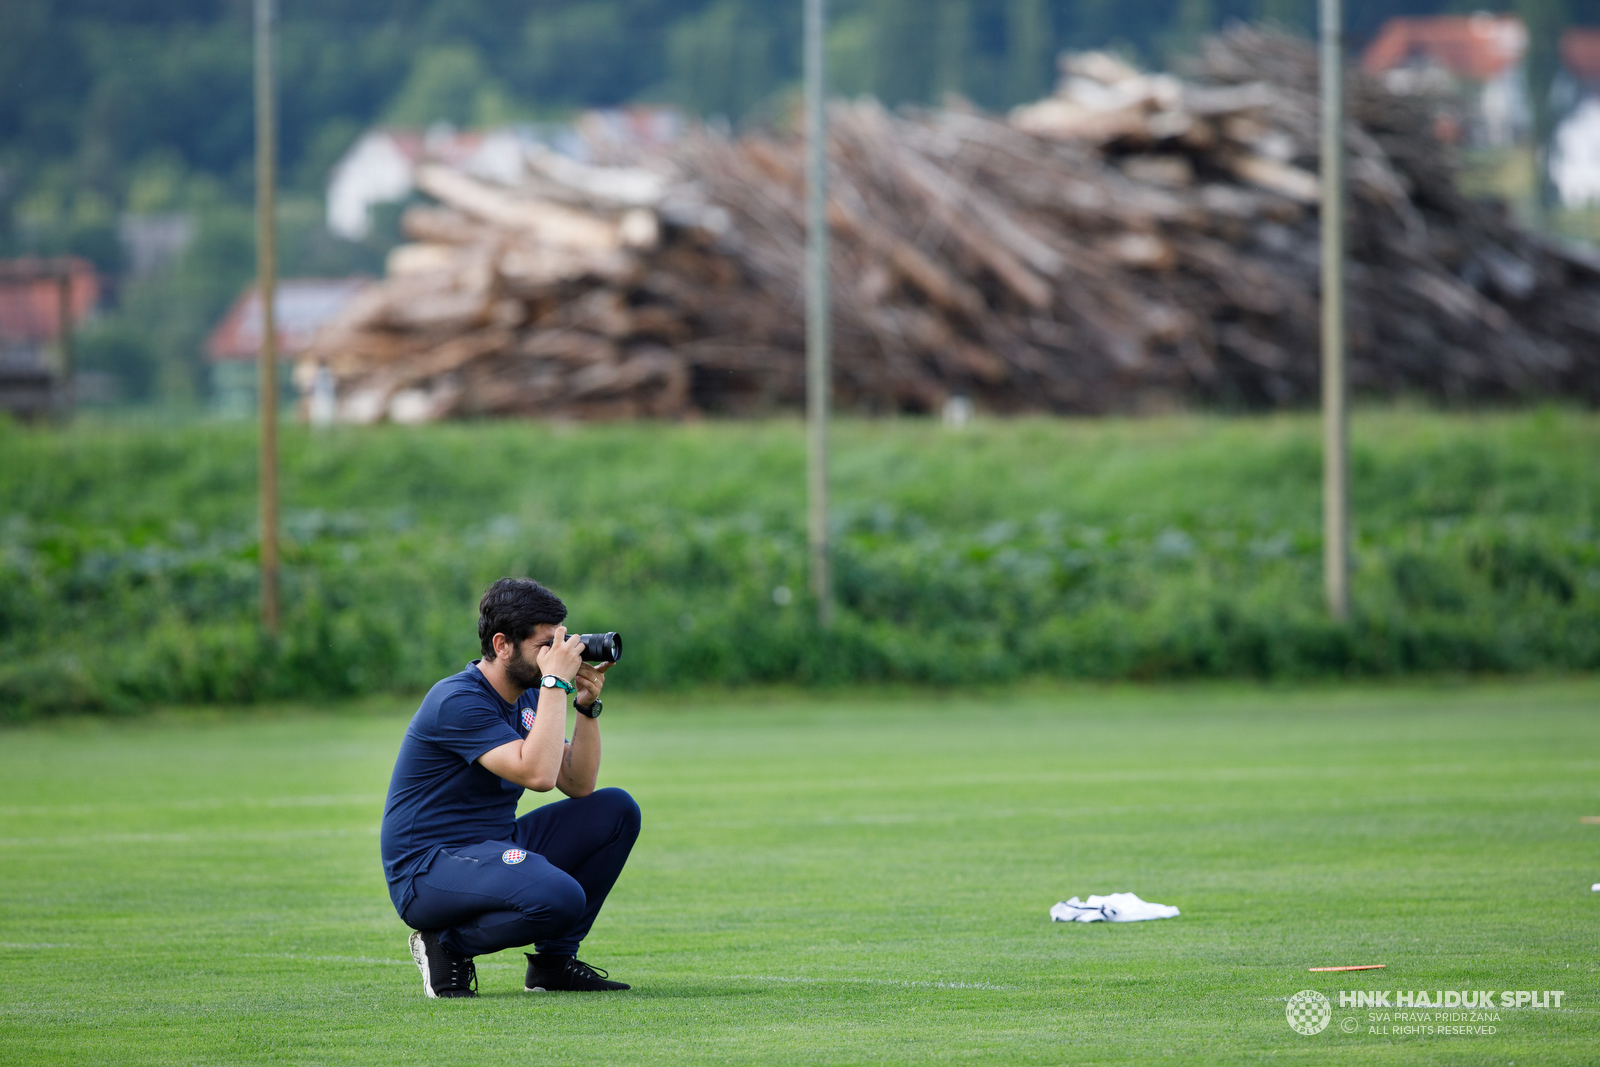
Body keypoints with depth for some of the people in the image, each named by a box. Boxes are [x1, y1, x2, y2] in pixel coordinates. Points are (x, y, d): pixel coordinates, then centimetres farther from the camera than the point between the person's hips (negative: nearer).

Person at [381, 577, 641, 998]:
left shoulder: (527, 698, 9)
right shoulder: (458, 701, -20)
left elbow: (578, 785, 8)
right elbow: (538, 774, -30)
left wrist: (587, 706, -4)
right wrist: (556, 683, -25)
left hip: (496, 848, 9)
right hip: (427, 869, -9)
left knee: (616, 810, 2)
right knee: (560, 898, -33)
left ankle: (554, 959, 7)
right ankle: (447, 944, -6)